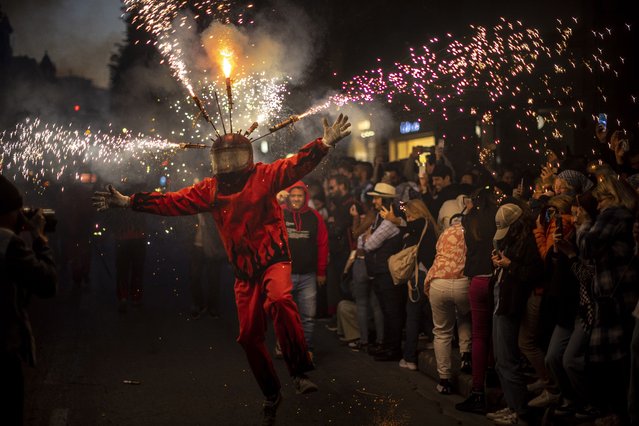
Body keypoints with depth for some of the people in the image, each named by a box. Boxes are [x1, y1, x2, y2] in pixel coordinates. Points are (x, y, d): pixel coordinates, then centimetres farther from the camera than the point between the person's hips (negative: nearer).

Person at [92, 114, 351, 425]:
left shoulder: (264, 176, -3)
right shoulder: (209, 189, 9)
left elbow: (297, 165, -17)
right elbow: (171, 202, 9)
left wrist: (325, 142, -34)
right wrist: (127, 202, 5)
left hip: (273, 259, -5)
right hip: (245, 272, 5)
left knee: (279, 299, -36)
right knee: (249, 336, 5)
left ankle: (300, 372, -25)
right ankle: (271, 395, 25)